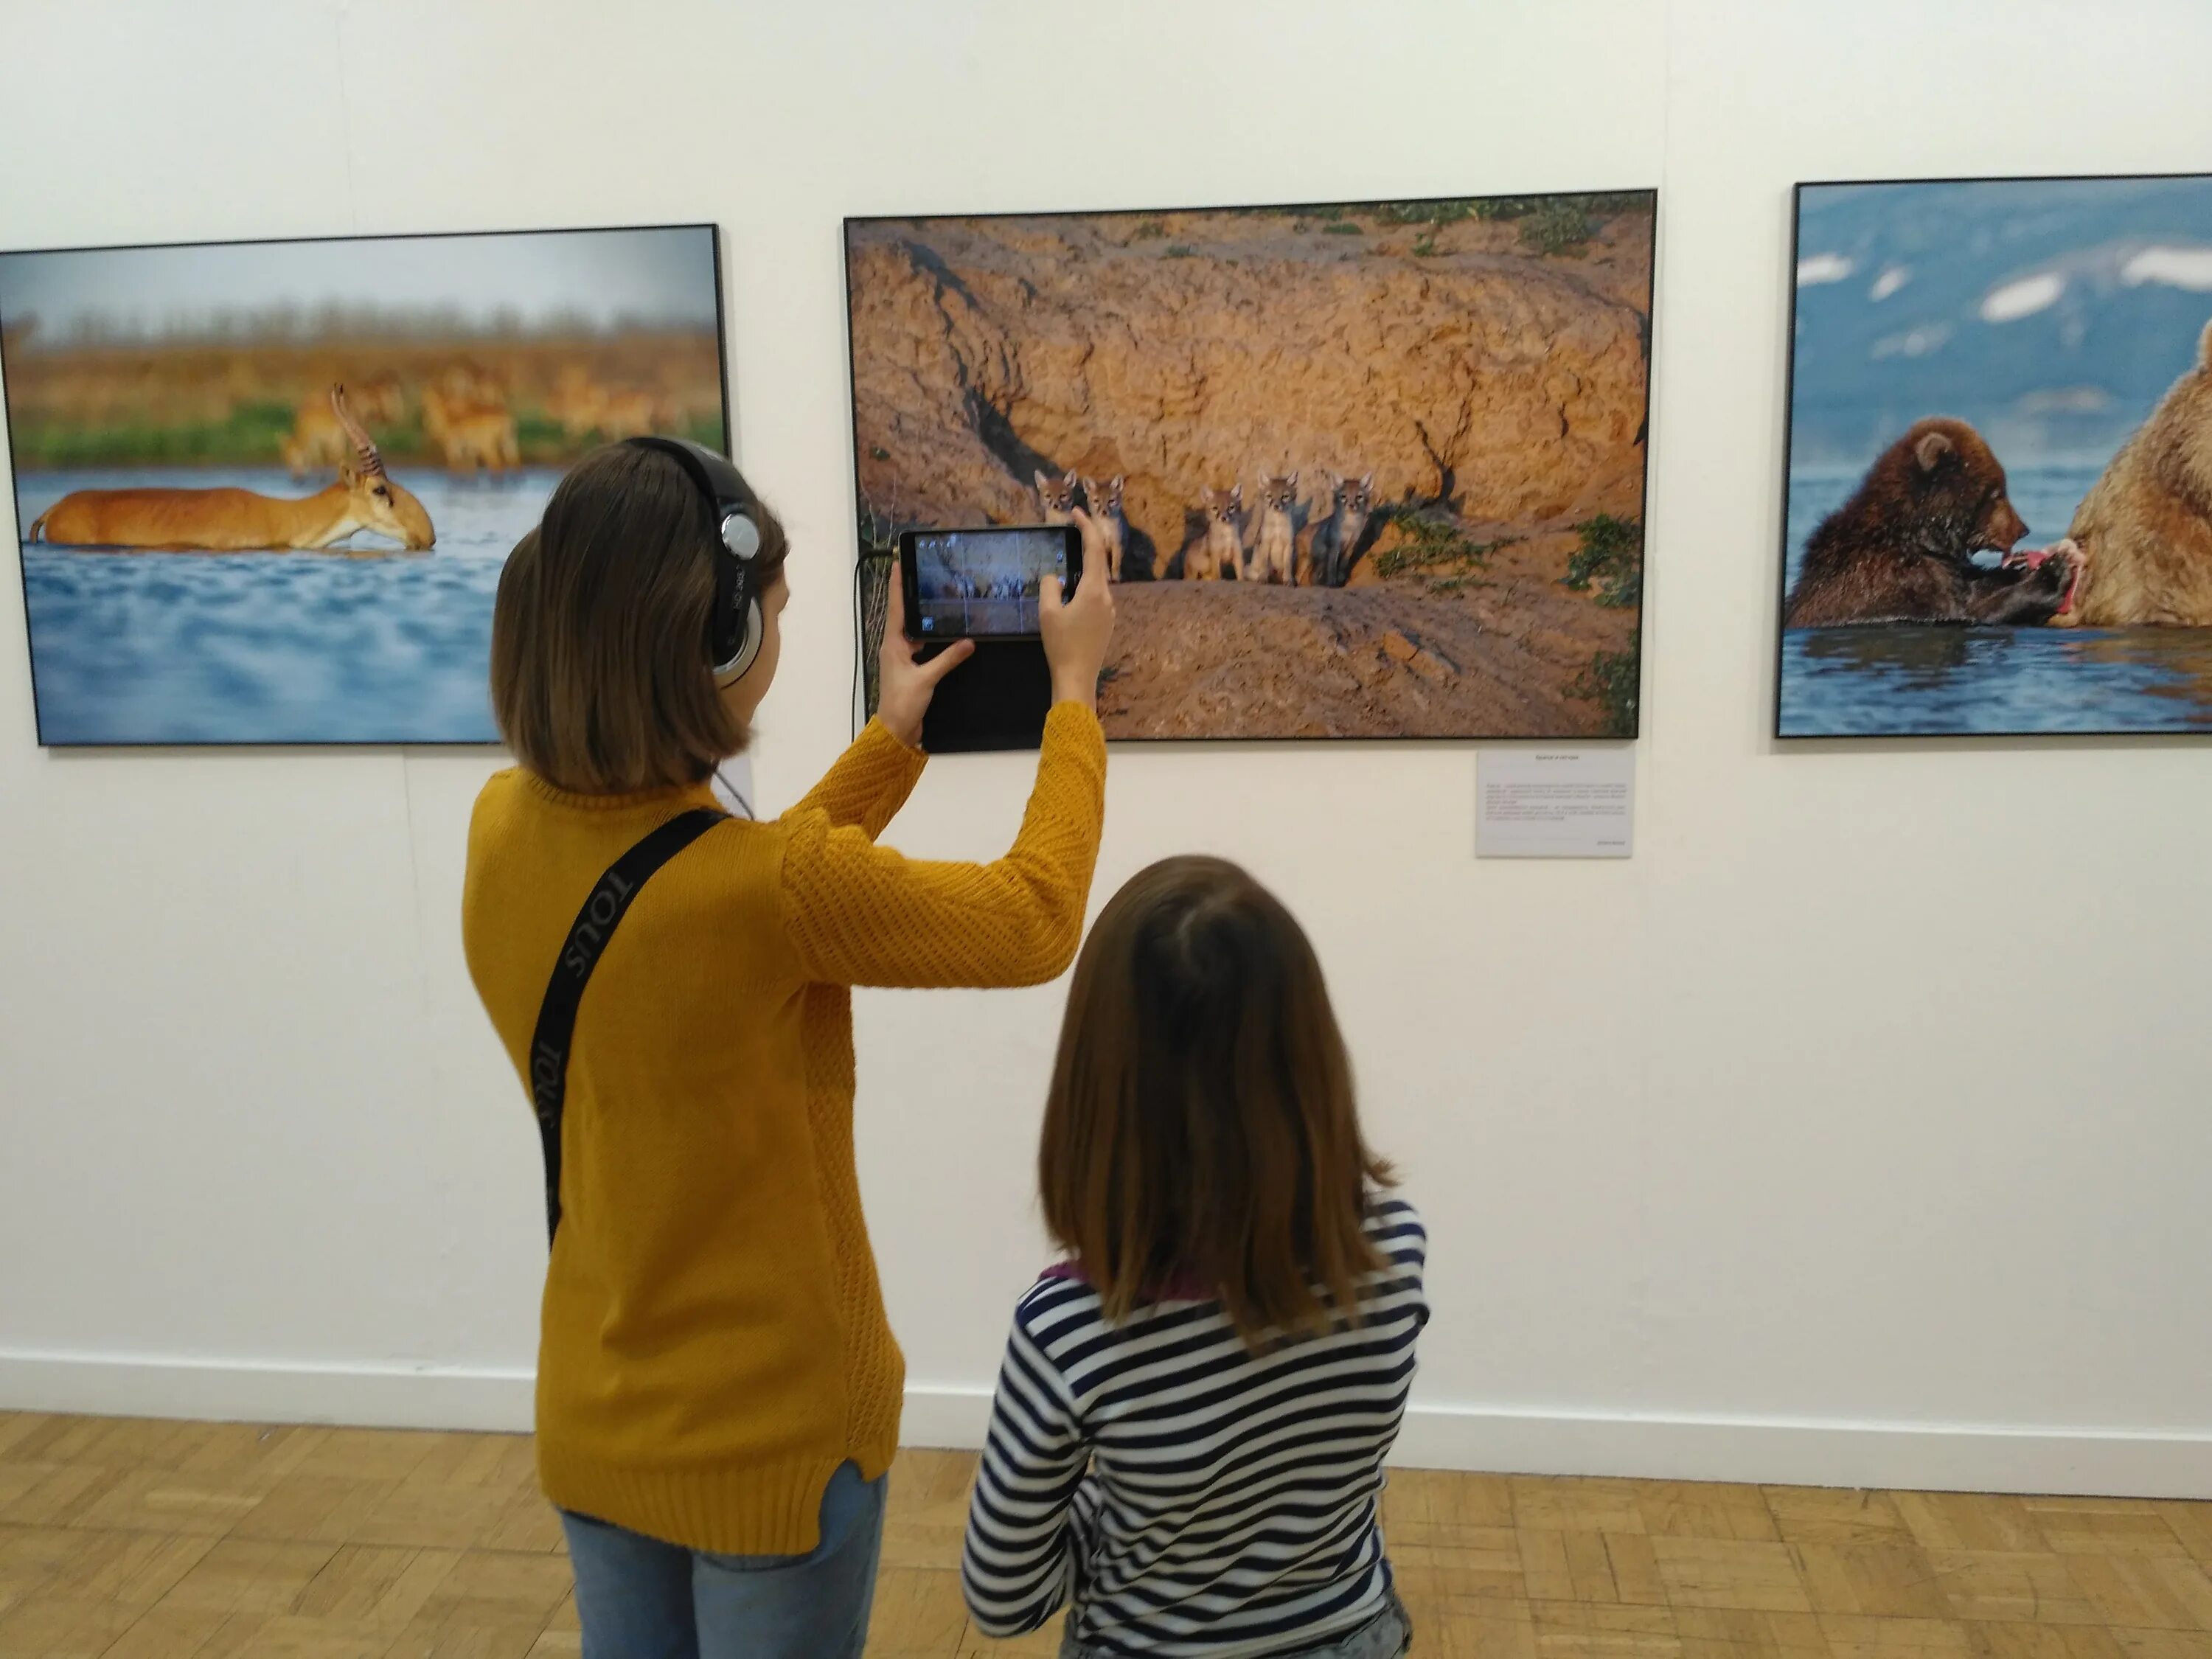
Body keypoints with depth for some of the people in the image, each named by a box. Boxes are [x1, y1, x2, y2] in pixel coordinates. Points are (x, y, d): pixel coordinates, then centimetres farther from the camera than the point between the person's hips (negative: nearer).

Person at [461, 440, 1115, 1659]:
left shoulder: (505, 829, -9)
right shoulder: (771, 886, -30)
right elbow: (1034, 923, -13)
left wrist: (893, 739, 9)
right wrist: (1075, 689, -2)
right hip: (774, 1434, -6)